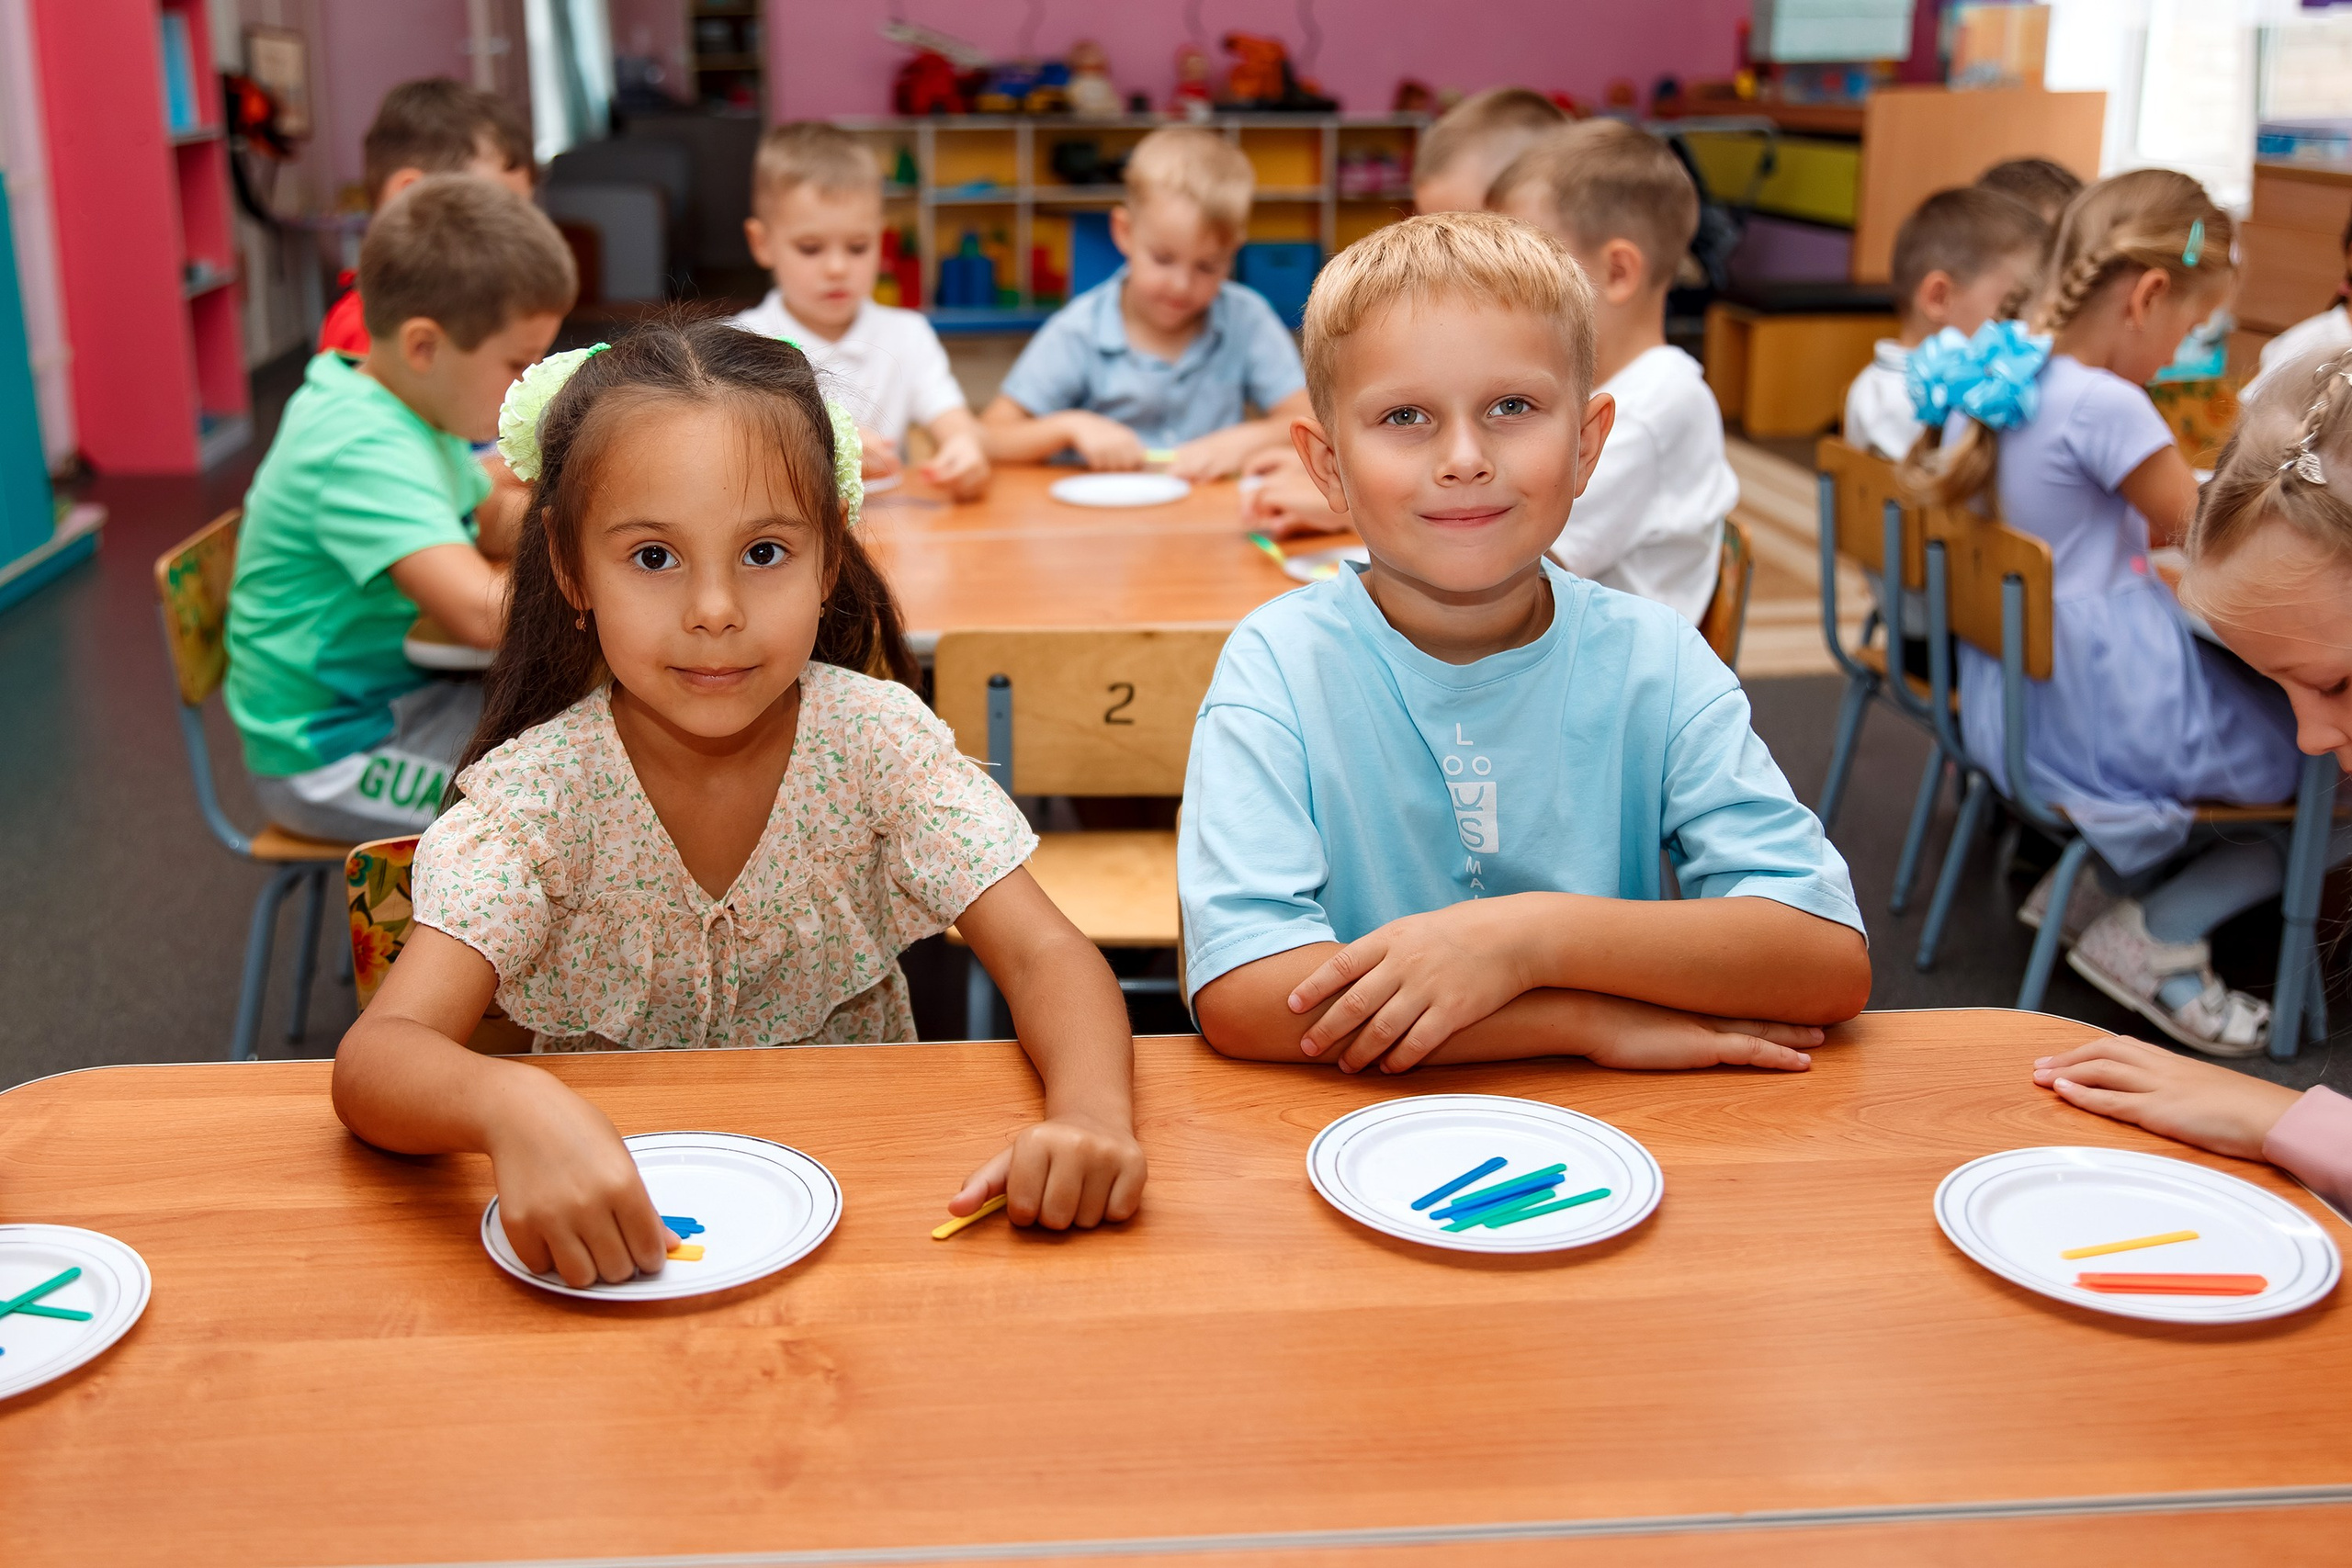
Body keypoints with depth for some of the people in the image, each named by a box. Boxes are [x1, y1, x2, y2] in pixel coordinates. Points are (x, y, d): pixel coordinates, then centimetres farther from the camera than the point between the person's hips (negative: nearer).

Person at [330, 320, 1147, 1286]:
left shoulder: (877, 740, -12)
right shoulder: (538, 791, -16)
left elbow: (1045, 956, -17)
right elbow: (375, 1059, -27)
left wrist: (1090, 1113, -40)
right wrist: (514, 1107, -51)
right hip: (615, 1199, -1)